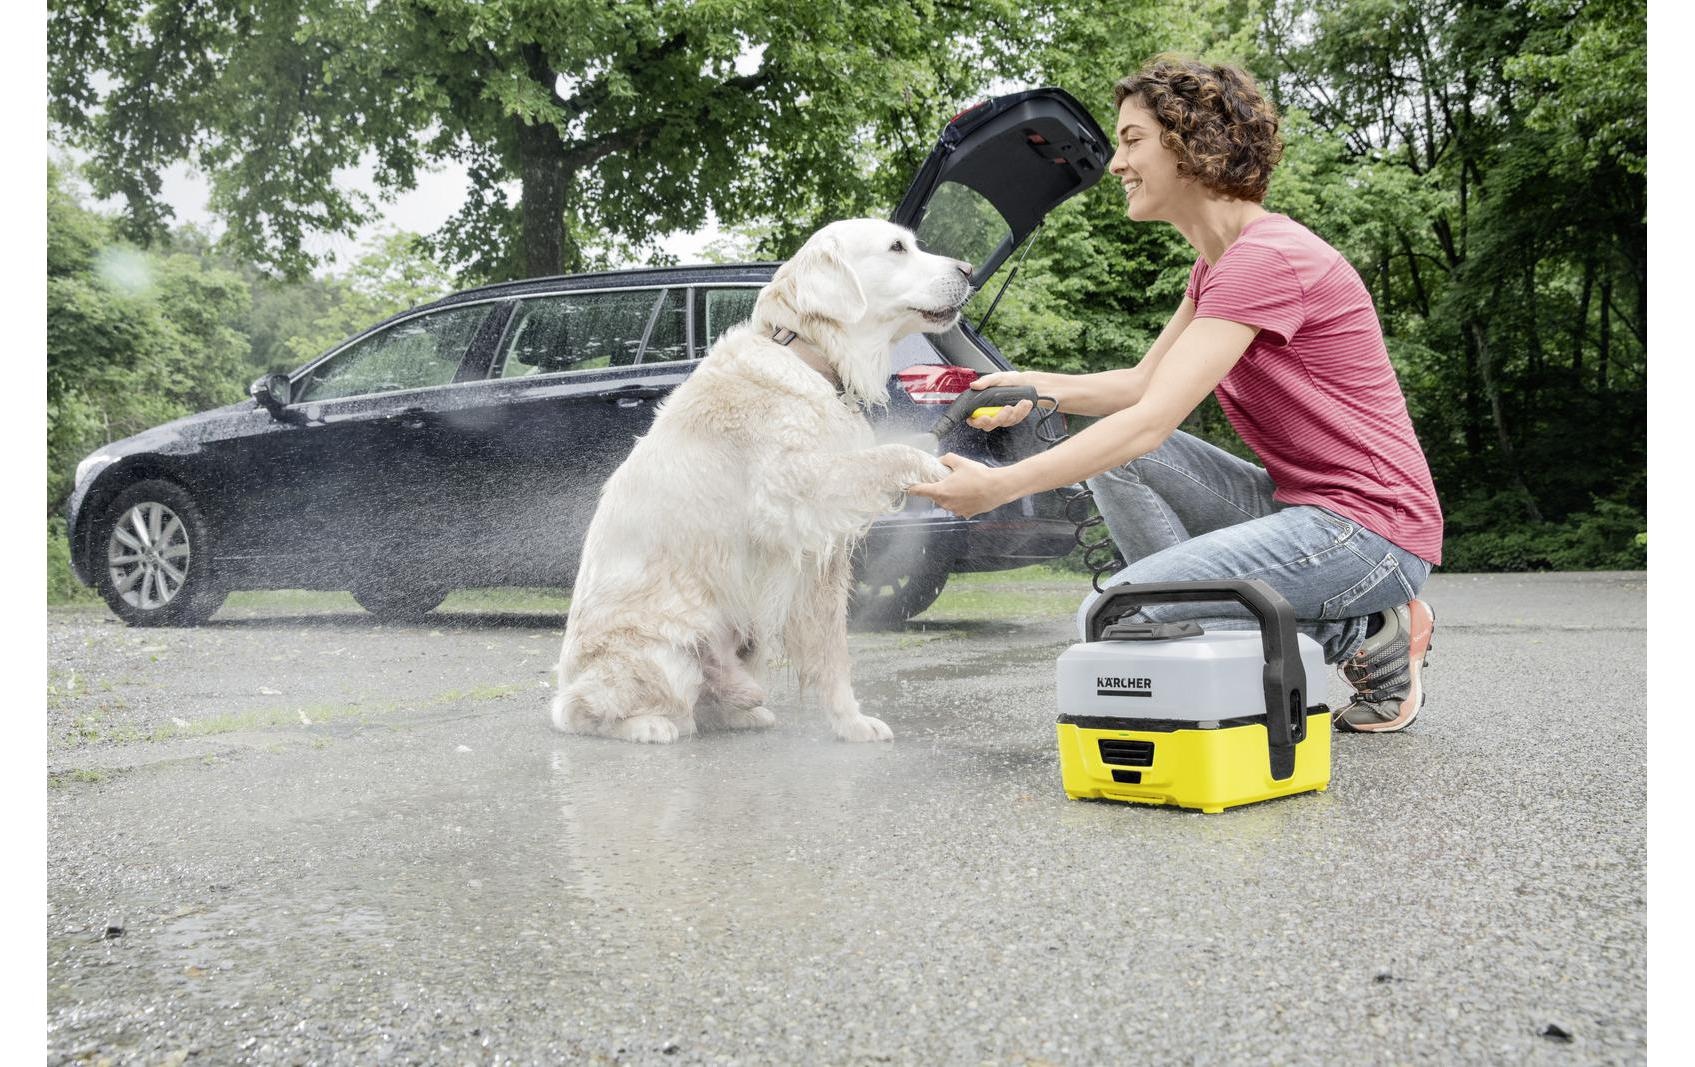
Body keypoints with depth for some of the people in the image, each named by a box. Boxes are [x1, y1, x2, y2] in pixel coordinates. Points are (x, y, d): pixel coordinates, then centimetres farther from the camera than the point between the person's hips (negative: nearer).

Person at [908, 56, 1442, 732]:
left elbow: (1151, 420, -25)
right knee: (1114, 457, -2)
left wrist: (999, 487, -25)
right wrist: (1038, 387, -4)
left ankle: (1367, 638, -4)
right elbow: (1144, 383, 15)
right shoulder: (1216, 263, 13)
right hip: (1298, 505, 10)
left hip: (1371, 528, -10)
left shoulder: (1269, 258, -19)